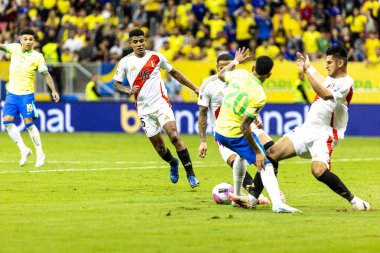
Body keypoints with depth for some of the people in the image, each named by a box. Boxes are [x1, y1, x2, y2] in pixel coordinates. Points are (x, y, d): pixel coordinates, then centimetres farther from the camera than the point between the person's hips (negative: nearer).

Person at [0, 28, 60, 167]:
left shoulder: (37, 57, -5)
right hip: (11, 93, 4)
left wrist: (54, 90, -13)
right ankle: (24, 150, 3)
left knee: (28, 123, -9)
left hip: (26, 94, -4)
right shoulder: (14, 48, 4)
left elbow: (46, 74, -4)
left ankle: (40, 154, 4)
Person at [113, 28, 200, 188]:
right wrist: (129, 90, -14)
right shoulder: (126, 62, 3)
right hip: (144, 109, 1)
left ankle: (190, 175, -18)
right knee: (159, 146, 5)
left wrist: (195, 88, 14)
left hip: (161, 103, -1)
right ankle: (173, 164, 39)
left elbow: (174, 73, 16)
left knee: (174, 136, -20)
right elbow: (116, 85, 8)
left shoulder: (156, 57, 3)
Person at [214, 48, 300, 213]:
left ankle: (237, 195, 40)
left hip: (219, 131, 8)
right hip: (236, 134, -7)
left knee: (242, 154, 35)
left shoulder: (240, 74, -6)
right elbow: (244, 127, -24)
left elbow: (221, 75, 18)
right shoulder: (259, 97, -23)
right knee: (266, 165, -9)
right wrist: (258, 153, -19)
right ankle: (277, 203, -29)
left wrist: (235, 61, 34)